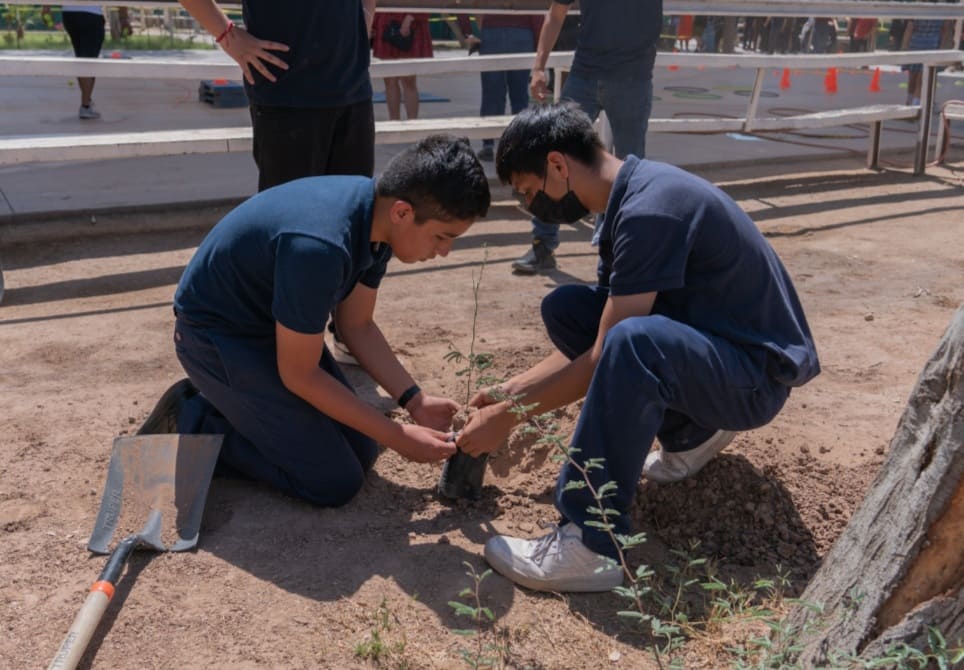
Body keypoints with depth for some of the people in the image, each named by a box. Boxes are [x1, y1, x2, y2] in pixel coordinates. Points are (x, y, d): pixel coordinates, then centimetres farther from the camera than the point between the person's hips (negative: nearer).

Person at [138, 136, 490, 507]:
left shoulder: (376, 214, -10)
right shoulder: (319, 246, -37)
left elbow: (356, 325, 3)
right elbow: (299, 375, -25)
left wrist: (414, 400, -6)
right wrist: (398, 437, -19)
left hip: (274, 325, 8)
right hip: (218, 336, -8)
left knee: (360, 451, 8)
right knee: (336, 482, -8)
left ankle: (226, 403, 19)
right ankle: (190, 425, 4)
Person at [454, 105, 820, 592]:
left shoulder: (649, 210, -24)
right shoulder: (628, 199, 5)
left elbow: (604, 358, -23)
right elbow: (596, 344, 11)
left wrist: (509, 417, -13)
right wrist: (511, 391, 7)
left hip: (757, 372, -9)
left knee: (633, 341, -37)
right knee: (564, 308, 5)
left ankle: (592, 548, -25)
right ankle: (692, 433, 11)